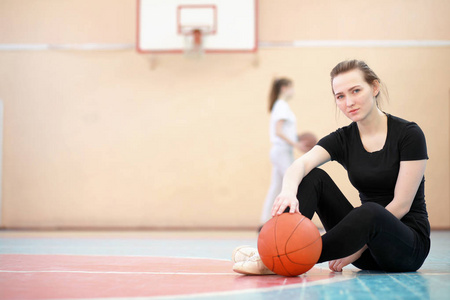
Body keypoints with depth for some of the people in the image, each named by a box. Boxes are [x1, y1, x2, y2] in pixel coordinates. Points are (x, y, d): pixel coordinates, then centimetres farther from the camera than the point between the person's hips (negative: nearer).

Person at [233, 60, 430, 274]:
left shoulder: (409, 134, -10)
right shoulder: (343, 139, 2)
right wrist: (289, 191, -42)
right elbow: (301, 164, -19)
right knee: (314, 177, -12)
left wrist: (360, 246, -19)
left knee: (369, 211, -38)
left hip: (409, 242, -4)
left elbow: (401, 205, -14)